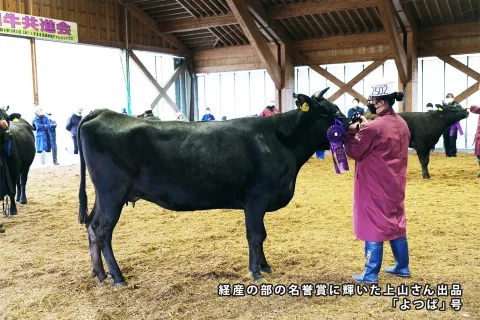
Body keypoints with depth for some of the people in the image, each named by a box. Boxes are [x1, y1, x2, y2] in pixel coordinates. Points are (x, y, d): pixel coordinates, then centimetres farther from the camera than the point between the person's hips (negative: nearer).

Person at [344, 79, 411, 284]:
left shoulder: (374, 127, -21)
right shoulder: (402, 124, 6)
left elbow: (353, 151, -14)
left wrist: (351, 132, 0)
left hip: (375, 186, -8)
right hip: (394, 184, 8)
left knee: (374, 226, -1)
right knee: (396, 224, 19)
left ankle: (370, 275, 8)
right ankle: (402, 267, 30)